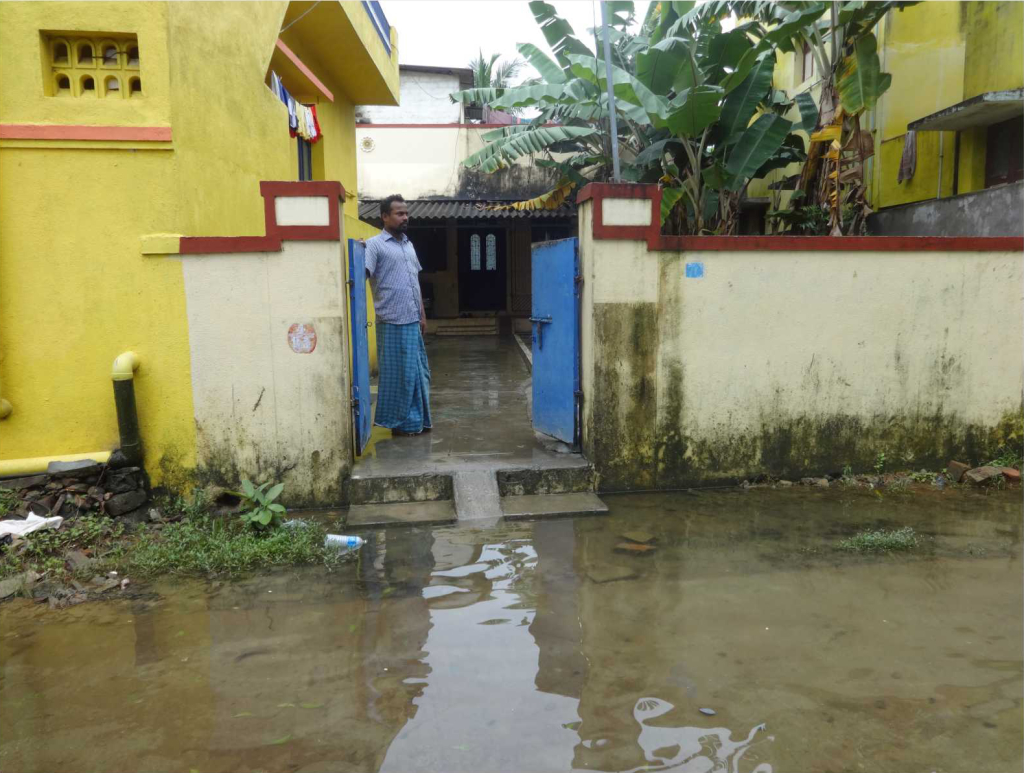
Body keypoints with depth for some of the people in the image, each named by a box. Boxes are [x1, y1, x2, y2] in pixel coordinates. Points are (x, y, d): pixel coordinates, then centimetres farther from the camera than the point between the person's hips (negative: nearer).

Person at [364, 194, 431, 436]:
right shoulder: (374, 245, -7)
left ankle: (415, 420, 24)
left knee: (418, 372, 12)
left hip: (412, 321, 8)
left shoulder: (408, 244, 17)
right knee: (399, 373, 0)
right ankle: (400, 422, 12)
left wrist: (422, 314, 18)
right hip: (393, 322, -8)